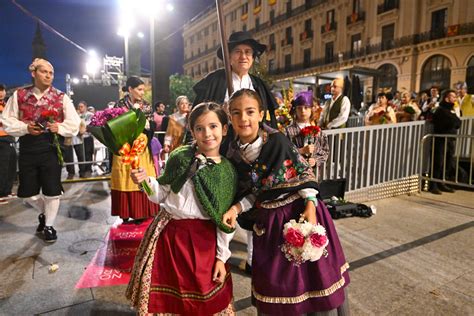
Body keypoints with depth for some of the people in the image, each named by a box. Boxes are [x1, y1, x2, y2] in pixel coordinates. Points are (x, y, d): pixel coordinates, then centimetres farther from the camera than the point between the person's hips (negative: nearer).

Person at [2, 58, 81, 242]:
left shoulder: (61, 97, 3)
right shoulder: (19, 95, 5)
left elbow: (74, 123, 1)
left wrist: (59, 127, -17)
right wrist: (25, 128, -13)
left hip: (51, 148, -1)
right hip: (27, 149, 2)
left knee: (51, 191, 2)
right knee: (28, 192, 8)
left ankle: (49, 226, 22)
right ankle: (44, 213, 40)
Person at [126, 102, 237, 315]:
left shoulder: (227, 172, -5)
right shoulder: (179, 158, -5)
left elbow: (225, 220, -1)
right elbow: (162, 195, 4)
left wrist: (222, 257, 0)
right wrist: (147, 182, -15)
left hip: (203, 240, -1)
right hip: (168, 233, 1)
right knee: (165, 297, 15)